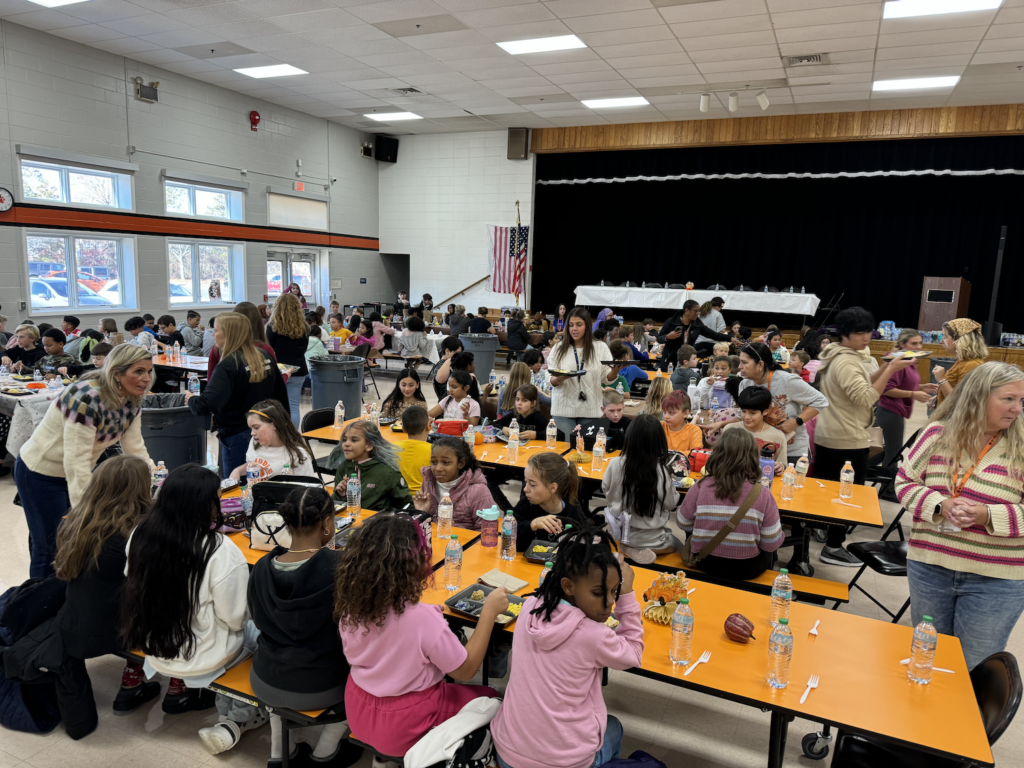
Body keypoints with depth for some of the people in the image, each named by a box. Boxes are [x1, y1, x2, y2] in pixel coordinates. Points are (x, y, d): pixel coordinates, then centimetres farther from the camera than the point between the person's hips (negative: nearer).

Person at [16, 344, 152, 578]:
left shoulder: (131, 401, -8)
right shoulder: (87, 398, -32)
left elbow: (135, 449, -6)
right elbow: (76, 462, -33)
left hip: (79, 471, 7)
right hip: (40, 473, -7)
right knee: (50, 548, 2)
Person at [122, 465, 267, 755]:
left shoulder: (140, 535, -12)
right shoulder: (220, 551, -29)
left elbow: (136, 588, 4)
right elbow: (235, 619, -20)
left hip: (153, 649, 6)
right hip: (201, 657, -6)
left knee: (243, 628, 26)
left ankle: (229, 718, 28)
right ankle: (236, 719, 18)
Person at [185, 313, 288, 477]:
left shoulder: (229, 365, -18)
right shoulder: (265, 357, 3)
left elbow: (207, 404, -27)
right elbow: (281, 395, 10)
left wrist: (190, 399, -5)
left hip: (237, 436, -7)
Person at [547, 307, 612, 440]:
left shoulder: (601, 348, 8)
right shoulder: (559, 348, 9)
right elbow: (552, 380, 5)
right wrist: (558, 379, -18)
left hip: (590, 410, 0)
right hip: (564, 408, 0)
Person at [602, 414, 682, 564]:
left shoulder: (615, 464, -17)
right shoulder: (660, 471, -24)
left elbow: (606, 490, 1)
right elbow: (670, 504, -10)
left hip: (617, 533, 5)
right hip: (650, 539, -5)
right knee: (679, 546, 26)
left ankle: (629, 549, 6)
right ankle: (638, 550, 0)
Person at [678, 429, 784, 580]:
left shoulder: (701, 487, -19)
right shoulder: (763, 495, -21)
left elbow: (684, 525, -3)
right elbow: (772, 544, -12)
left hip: (706, 565, 1)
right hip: (747, 571, 0)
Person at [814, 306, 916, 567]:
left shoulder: (839, 356, 12)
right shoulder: (846, 362, -20)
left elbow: (862, 387, 16)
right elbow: (866, 398, -26)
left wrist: (886, 368, 5)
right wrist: (890, 370, -23)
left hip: (828, 436, 10)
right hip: (847, 440, -10)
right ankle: (833, 548, 4)